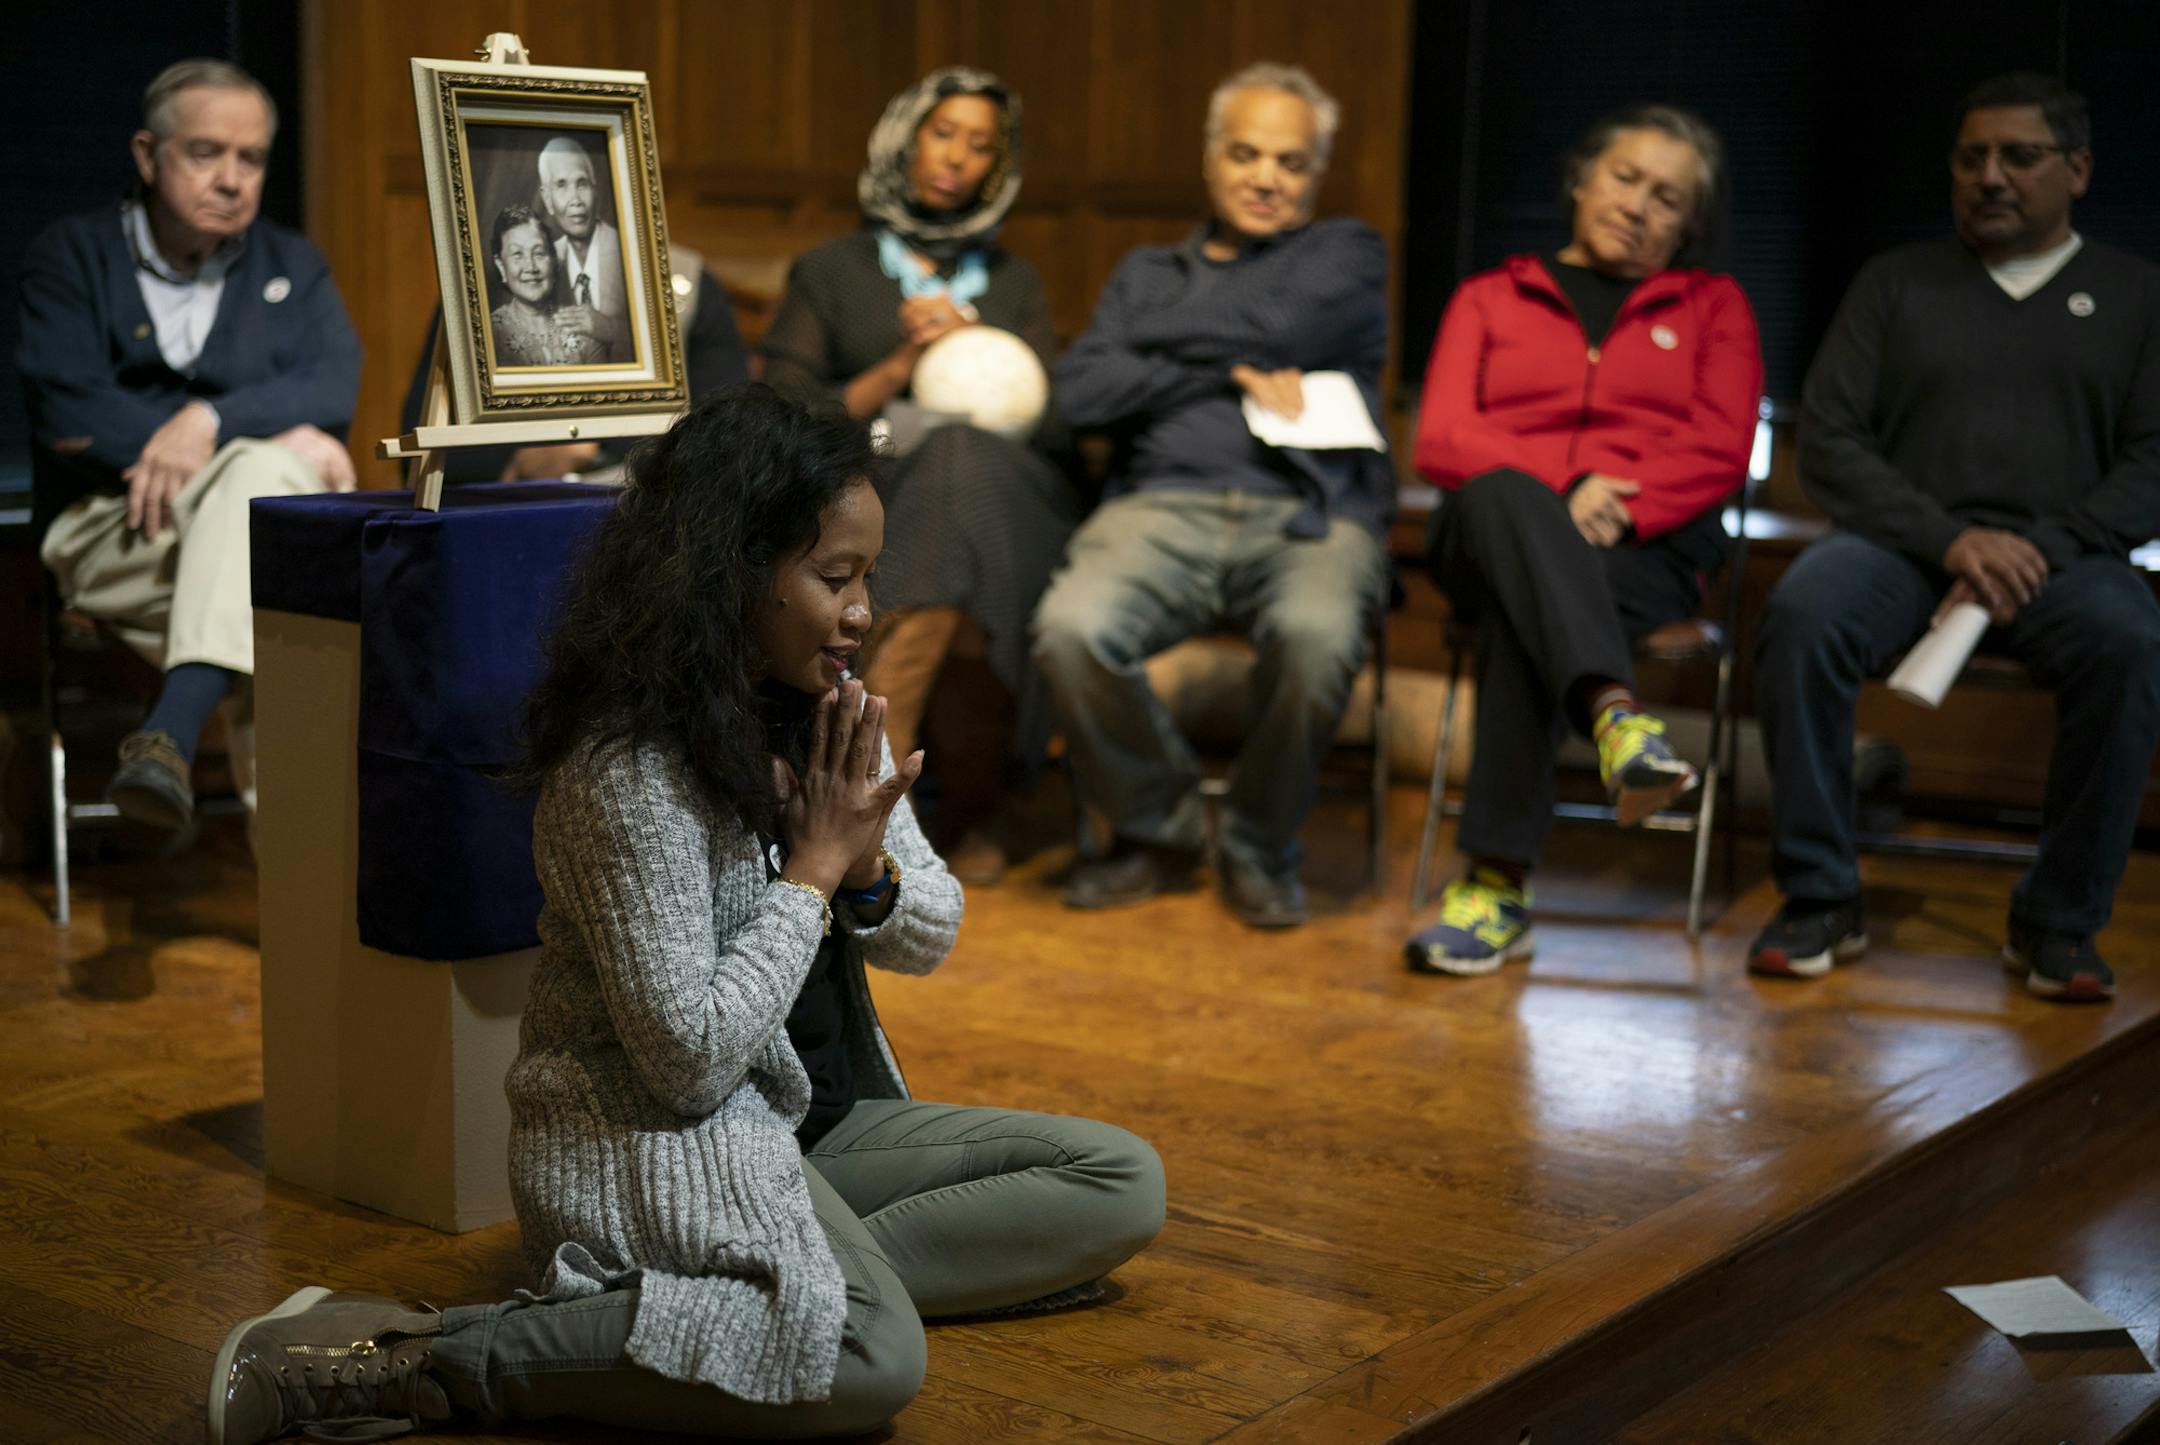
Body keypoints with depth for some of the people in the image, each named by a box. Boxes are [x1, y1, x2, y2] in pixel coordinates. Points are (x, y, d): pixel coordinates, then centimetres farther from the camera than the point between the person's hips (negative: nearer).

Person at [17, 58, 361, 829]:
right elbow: (66, 409, -8)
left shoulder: (292, 266, 18)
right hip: (112, 531, -2)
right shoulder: (71, 257, 9)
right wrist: (277, 437, -14)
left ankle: (171, 731, -51)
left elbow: (333, 392, 0)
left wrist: (211, 422, -21)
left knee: (262, 474, -37)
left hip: (268, 505, 2)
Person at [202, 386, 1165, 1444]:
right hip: (650, 1141, -9)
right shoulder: (629, 770, -21)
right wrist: (813, 870, -16)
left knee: (1122, 1187, 0)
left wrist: (867, 870, -12)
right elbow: (689, 1060, -24)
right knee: (873, 1359, -35)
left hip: (808, 1116, 9)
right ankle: (423, 1358, -26)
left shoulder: (823, 718, 4)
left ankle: (807, 1282, -13)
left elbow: (931, 937, 11)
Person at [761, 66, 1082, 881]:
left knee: (961, 461, -36)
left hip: (1005, 494, 2)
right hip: (870, 500, -1)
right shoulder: (828, 273, 18)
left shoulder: (1014, 285, 25)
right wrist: (897, 369, -5)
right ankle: (970, 809, -33)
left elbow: (1056, 423, 14)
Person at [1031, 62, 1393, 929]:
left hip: (1310, 515, -2)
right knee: (1070, 627, -32)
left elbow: (1282, 325, -4)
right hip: (1165, 507, 2)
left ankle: (1259, 847, -10)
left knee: (1316, 635, -38)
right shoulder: (1148, 273, 26)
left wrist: (1164, 335, 10)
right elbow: (1080, 393, 7)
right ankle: (1155, 831, -5)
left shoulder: (1346, 254, 19)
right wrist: (1230, 375, 0)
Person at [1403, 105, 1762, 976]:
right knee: (1507, 497, -40)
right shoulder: (1490, 298, 24)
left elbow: (1720, 450, 6)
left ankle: (1498, 881, -44)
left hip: (1649, 546, 0)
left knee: (1524, 614, -37)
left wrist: (1617, 497, -14)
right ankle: (1613, 711, -60)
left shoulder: (1712, 306, 24)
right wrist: (1562, 485, -12)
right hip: (1496, 534, 1)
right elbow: (1440, 440, 6)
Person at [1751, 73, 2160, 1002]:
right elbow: (1827, 440, 5)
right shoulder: (1896, 282, 16)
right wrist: (1949, 540, -11)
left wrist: (2042, 548, -14)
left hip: (2061, 560, 0)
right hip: (1904, 544, 0)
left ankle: (2059, 919, -19)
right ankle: (1820, 897, -22)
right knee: (1802, 613, -33)